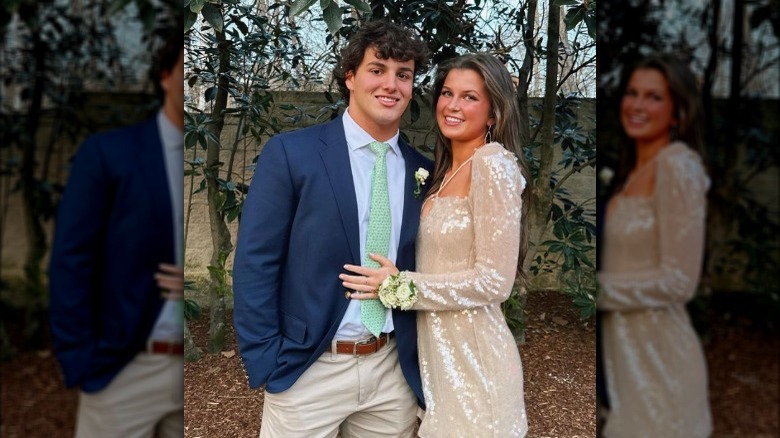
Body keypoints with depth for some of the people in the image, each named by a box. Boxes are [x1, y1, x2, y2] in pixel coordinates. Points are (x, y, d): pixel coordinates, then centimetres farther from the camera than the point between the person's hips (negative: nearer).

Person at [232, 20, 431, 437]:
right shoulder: (290, 153, -8)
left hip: (394, 370, 4)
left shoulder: (422, 170, 4)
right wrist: (265, 361, -10)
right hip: (309, 369, -3)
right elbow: (255, 263, -8)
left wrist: (423, 356, 5)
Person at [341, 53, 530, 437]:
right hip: (436, 349, 8)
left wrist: (400, 287, -17)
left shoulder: (493, 163, -16)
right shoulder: (447, 169, 10)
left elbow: (494, 281, -21)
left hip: (471, 355, -8)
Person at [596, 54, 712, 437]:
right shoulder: (634, 168, 10)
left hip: (655, 350, -8)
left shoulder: (677, 166, -15)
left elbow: (678, 281, -18)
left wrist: (599, 289, -15)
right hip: (622, 344, 8)